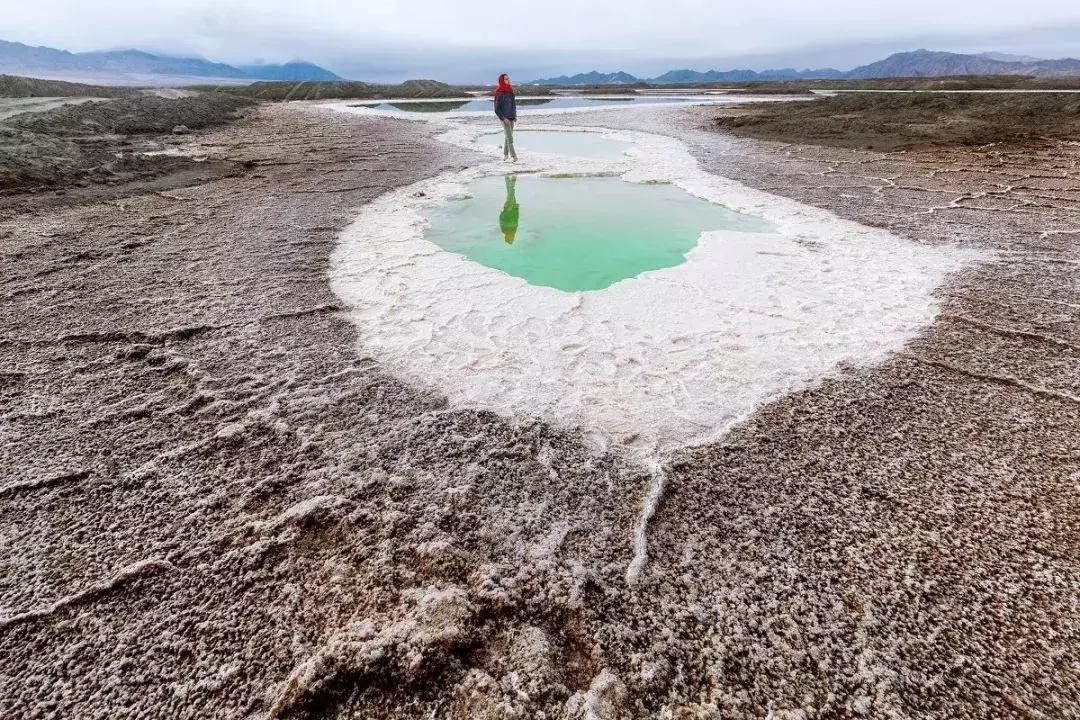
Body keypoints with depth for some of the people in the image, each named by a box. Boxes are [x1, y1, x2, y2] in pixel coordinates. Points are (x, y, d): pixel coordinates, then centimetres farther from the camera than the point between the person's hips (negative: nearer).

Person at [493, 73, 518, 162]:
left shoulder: (510, 90, 10)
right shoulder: (499, 93, -10)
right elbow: (497, 109, -10)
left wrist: (515, 116, 12)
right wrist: (503, 118, -17)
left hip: (511, 117, 7)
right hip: (504, 118, -7)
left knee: (508, 136, 11)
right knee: (509, 137, -11)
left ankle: (505, 154, 19)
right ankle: (513, 156, -13)